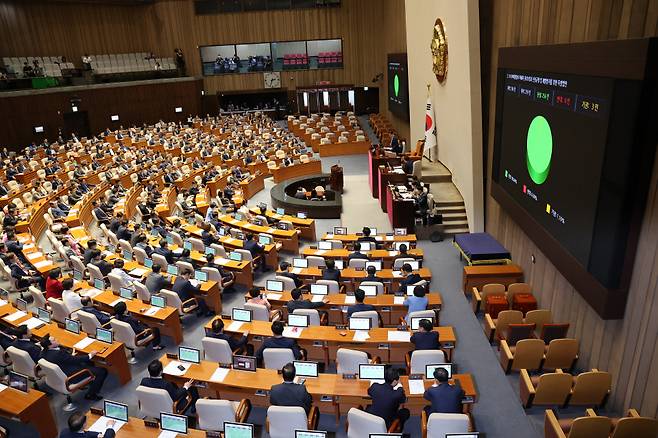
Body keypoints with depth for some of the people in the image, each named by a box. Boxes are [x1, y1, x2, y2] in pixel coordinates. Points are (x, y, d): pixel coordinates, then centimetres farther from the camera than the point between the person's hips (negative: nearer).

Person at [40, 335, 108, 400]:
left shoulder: (45, 352, -6)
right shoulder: (58, 354, -33)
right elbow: (76, 359, -23)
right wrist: (90, 355, -13)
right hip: (71, 377, -10)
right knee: (103, 371, -9)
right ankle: (90, 395, 4)